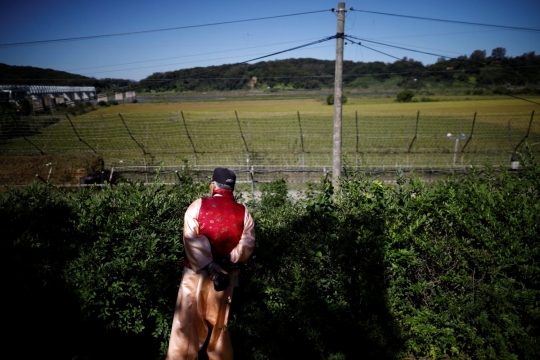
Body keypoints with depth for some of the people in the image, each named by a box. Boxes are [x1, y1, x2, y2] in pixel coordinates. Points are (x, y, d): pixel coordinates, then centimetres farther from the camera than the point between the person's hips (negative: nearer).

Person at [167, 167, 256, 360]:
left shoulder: (198, 206, -8)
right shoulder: (243, 213, -2)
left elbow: (193, 241, -17)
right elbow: (247, 244, -12)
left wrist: (209, 267, -19)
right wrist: (229, 260, -16)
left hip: (197, 272, -2)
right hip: (226, 274, 2)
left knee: (187, 319, 10)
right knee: (219, 321, 18)